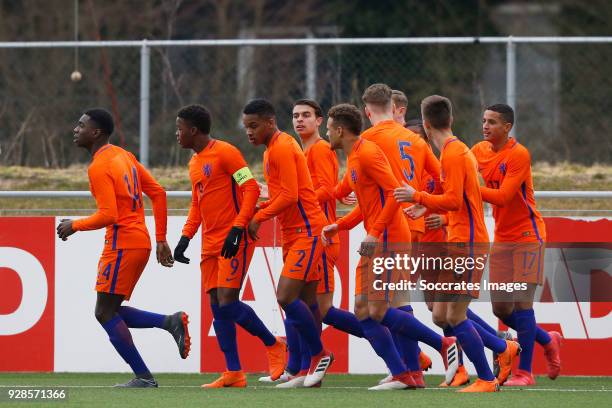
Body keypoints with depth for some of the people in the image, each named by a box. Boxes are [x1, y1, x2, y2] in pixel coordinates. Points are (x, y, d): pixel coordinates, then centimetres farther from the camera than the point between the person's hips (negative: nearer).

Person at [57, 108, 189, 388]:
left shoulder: (99, 168, -14)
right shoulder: (124, 156, 14)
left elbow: (108, 216, -22)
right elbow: (158, 193, 15)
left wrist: (74, 226, -6)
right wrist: (160, 239, 16)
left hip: (122, 244, -9)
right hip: (140, 242, 9)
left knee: (105, 313, -3)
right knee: (109, 312, 14)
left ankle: (143, 377, -5)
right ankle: (171, 322, 4)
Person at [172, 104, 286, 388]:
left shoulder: (225, 152, -10)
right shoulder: (194, 163, 17)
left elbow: (251, 188, -15)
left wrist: (237, 229, -22)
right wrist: (186, 237, 13)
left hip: (234, 241, -9)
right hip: (210, 243, 9)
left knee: (227, 302, -15)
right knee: (217, 306, 2)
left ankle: (273, 345, 5)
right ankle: (233, 374, 3)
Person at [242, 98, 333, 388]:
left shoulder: (283, 148, -14)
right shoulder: (273, 149, 17)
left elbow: (289, 196, -20)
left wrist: (258, 217, -13)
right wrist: (260, 208, 6)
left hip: (307, 232, -10)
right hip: (293, 233, 10)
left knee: (286, 297, -16)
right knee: (305, 303, 8)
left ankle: (319, 354, -4)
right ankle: (313, 364, 10)